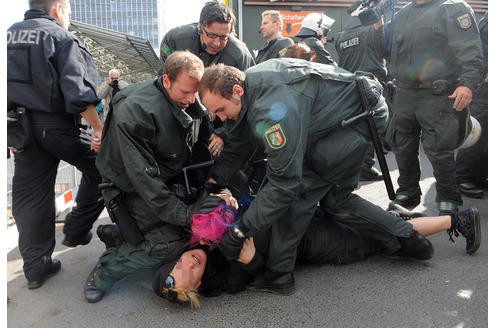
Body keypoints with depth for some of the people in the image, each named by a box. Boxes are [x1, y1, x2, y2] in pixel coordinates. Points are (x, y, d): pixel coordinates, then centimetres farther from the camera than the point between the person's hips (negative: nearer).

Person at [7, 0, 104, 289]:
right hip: (56, 126, -6)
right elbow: (78, 92, -20)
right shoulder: (62, 38, -7)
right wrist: (99, 129, -16)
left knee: (29, 197, 10)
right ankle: (77, 231, 19)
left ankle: (36, 267, 18)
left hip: (20, 126, 7)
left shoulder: (8, 36, 13)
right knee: (100, 168, 15)